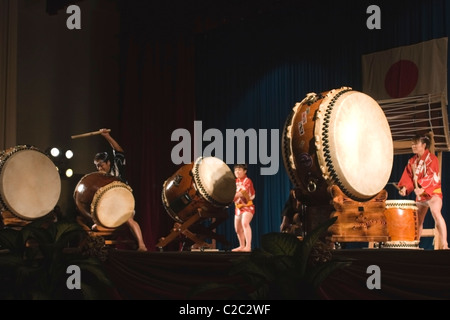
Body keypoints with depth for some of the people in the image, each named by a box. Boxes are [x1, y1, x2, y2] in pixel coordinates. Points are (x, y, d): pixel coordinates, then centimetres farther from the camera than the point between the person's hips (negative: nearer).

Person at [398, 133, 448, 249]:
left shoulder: (431, 158, -7)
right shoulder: (412, 161, 12)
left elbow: (432, 177, -19)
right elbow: (407, 176, 3)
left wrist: (422, 188, -33)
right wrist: (404, 187, -16)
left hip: (433, 192, -7)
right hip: (419, 194, 7)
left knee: (436, 213, -29)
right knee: (418, 220, 10)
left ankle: (443, 244, -35)